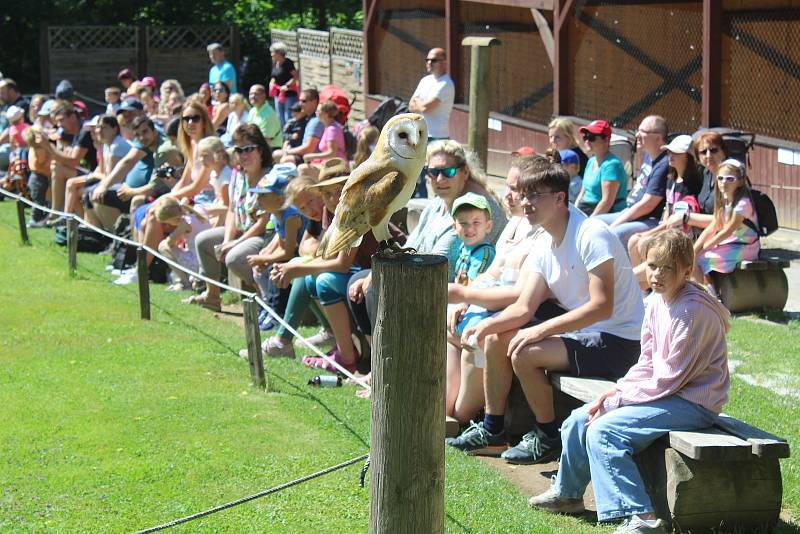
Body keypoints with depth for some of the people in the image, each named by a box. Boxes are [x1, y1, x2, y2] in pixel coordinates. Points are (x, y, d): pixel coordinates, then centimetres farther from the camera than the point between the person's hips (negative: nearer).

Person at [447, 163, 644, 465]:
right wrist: (487, 326, -15)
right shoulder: (544, 246, 8)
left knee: (524, 353, -24)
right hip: (579, 330, 9)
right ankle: (492, 432, 15)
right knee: (495, 339, 5)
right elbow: (524, 308, 4)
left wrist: (541, 330, -29)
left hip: (618, 340, -9)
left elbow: (602, 307, -28)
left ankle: (548, 439, -5)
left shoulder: (592, 235, -20)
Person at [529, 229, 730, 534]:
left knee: (602, 430, -26)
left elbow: (669, 379, -22)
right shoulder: (658, 302, 7)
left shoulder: (693, 311, -21)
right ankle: (567, 493, 33)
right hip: (665, 393, 10)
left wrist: (618, 400, -16)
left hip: (692, 403, -10)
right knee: (579, 420, 11)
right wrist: (614, 391, -3)